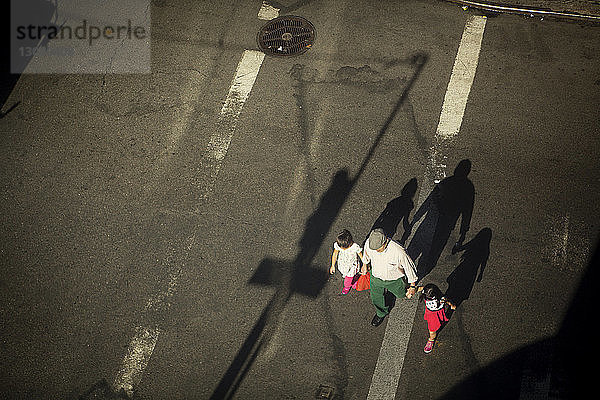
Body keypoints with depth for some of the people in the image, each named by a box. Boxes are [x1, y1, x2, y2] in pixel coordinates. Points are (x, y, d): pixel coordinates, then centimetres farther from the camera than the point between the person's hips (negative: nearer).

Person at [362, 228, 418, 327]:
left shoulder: (398, 251, -42)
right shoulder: (369, 243, -30)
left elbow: (409, 266, -22)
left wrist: (413, 286, -10)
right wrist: (365, 265, 18)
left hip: (394, 280, -3)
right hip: (376, 277, 3)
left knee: (400, 294, 29)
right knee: (376, 300, 25)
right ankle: (381, 313, 59)